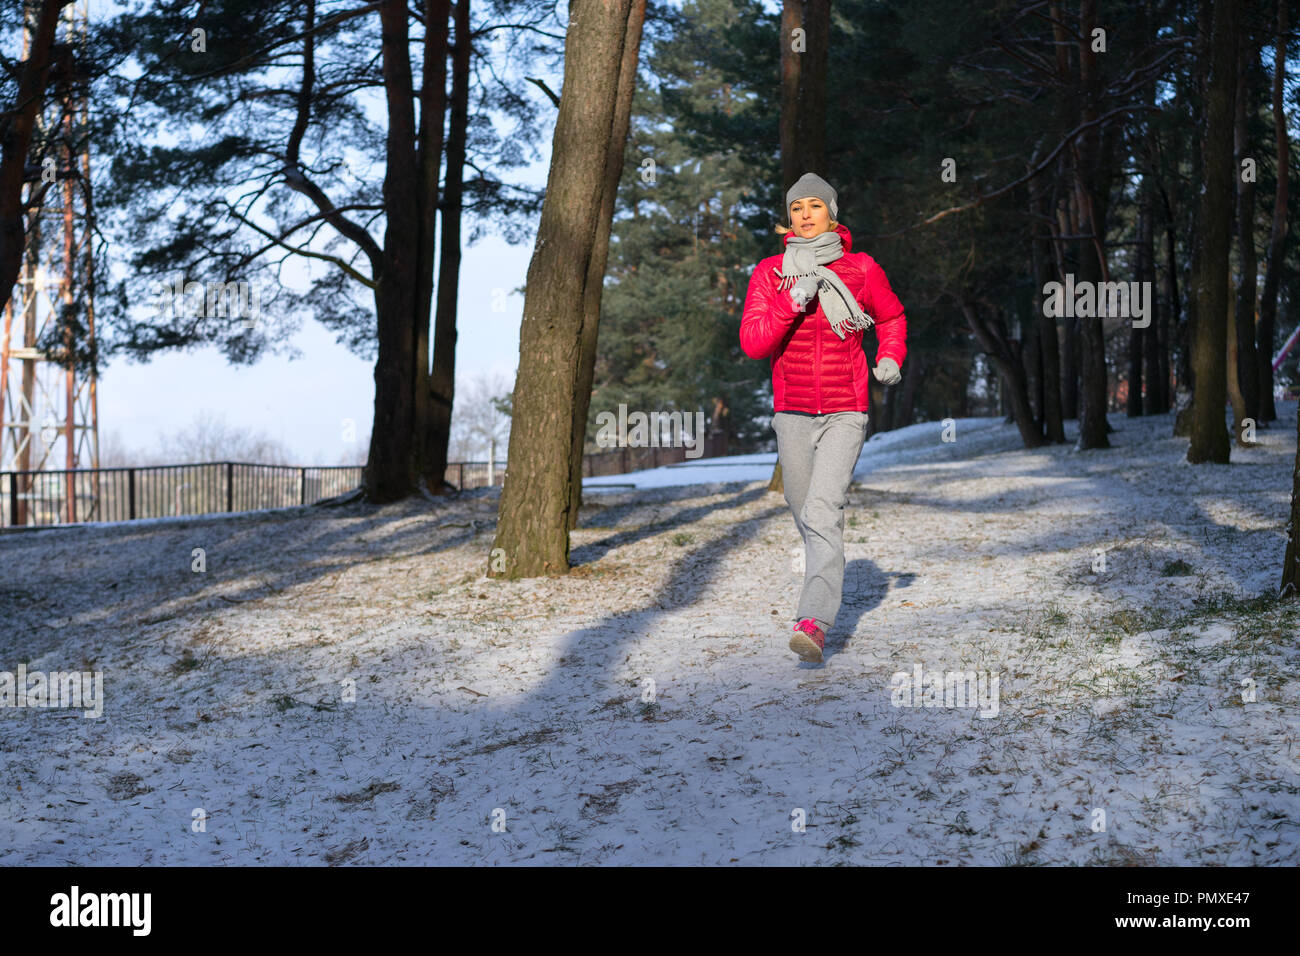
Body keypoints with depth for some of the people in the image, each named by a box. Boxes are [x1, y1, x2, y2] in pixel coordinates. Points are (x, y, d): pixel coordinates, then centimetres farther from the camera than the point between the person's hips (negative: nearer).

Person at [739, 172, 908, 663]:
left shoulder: (861, 269, 1)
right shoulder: (770, 272, 2)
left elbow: (892, 318, 19)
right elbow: (752, 342, -9)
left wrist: (890, 358, 2)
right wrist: (792, 302, -21)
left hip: (845, 414, -3)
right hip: (792, 414, 3)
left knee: (822, 511, -20)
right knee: (807, 518, 11)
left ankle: (813, 622, -28)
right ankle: (826, 596, 36)